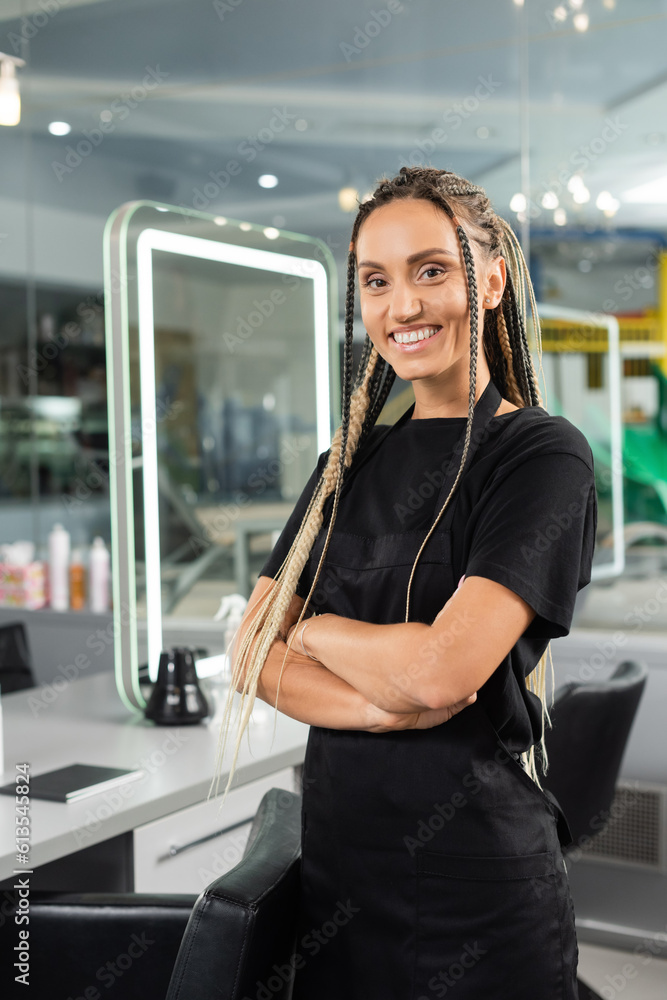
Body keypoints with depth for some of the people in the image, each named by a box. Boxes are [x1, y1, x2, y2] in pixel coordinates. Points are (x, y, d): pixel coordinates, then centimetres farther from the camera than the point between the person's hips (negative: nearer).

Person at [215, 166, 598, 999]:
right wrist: (383, 704, -18)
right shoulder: (349, 464, 8)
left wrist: (312, 629, -5)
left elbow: (442, 668, -23)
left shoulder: (543, 454, -11)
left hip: (475, 893, -5)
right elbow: (253, 656, 0)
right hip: (334, 864, 6)